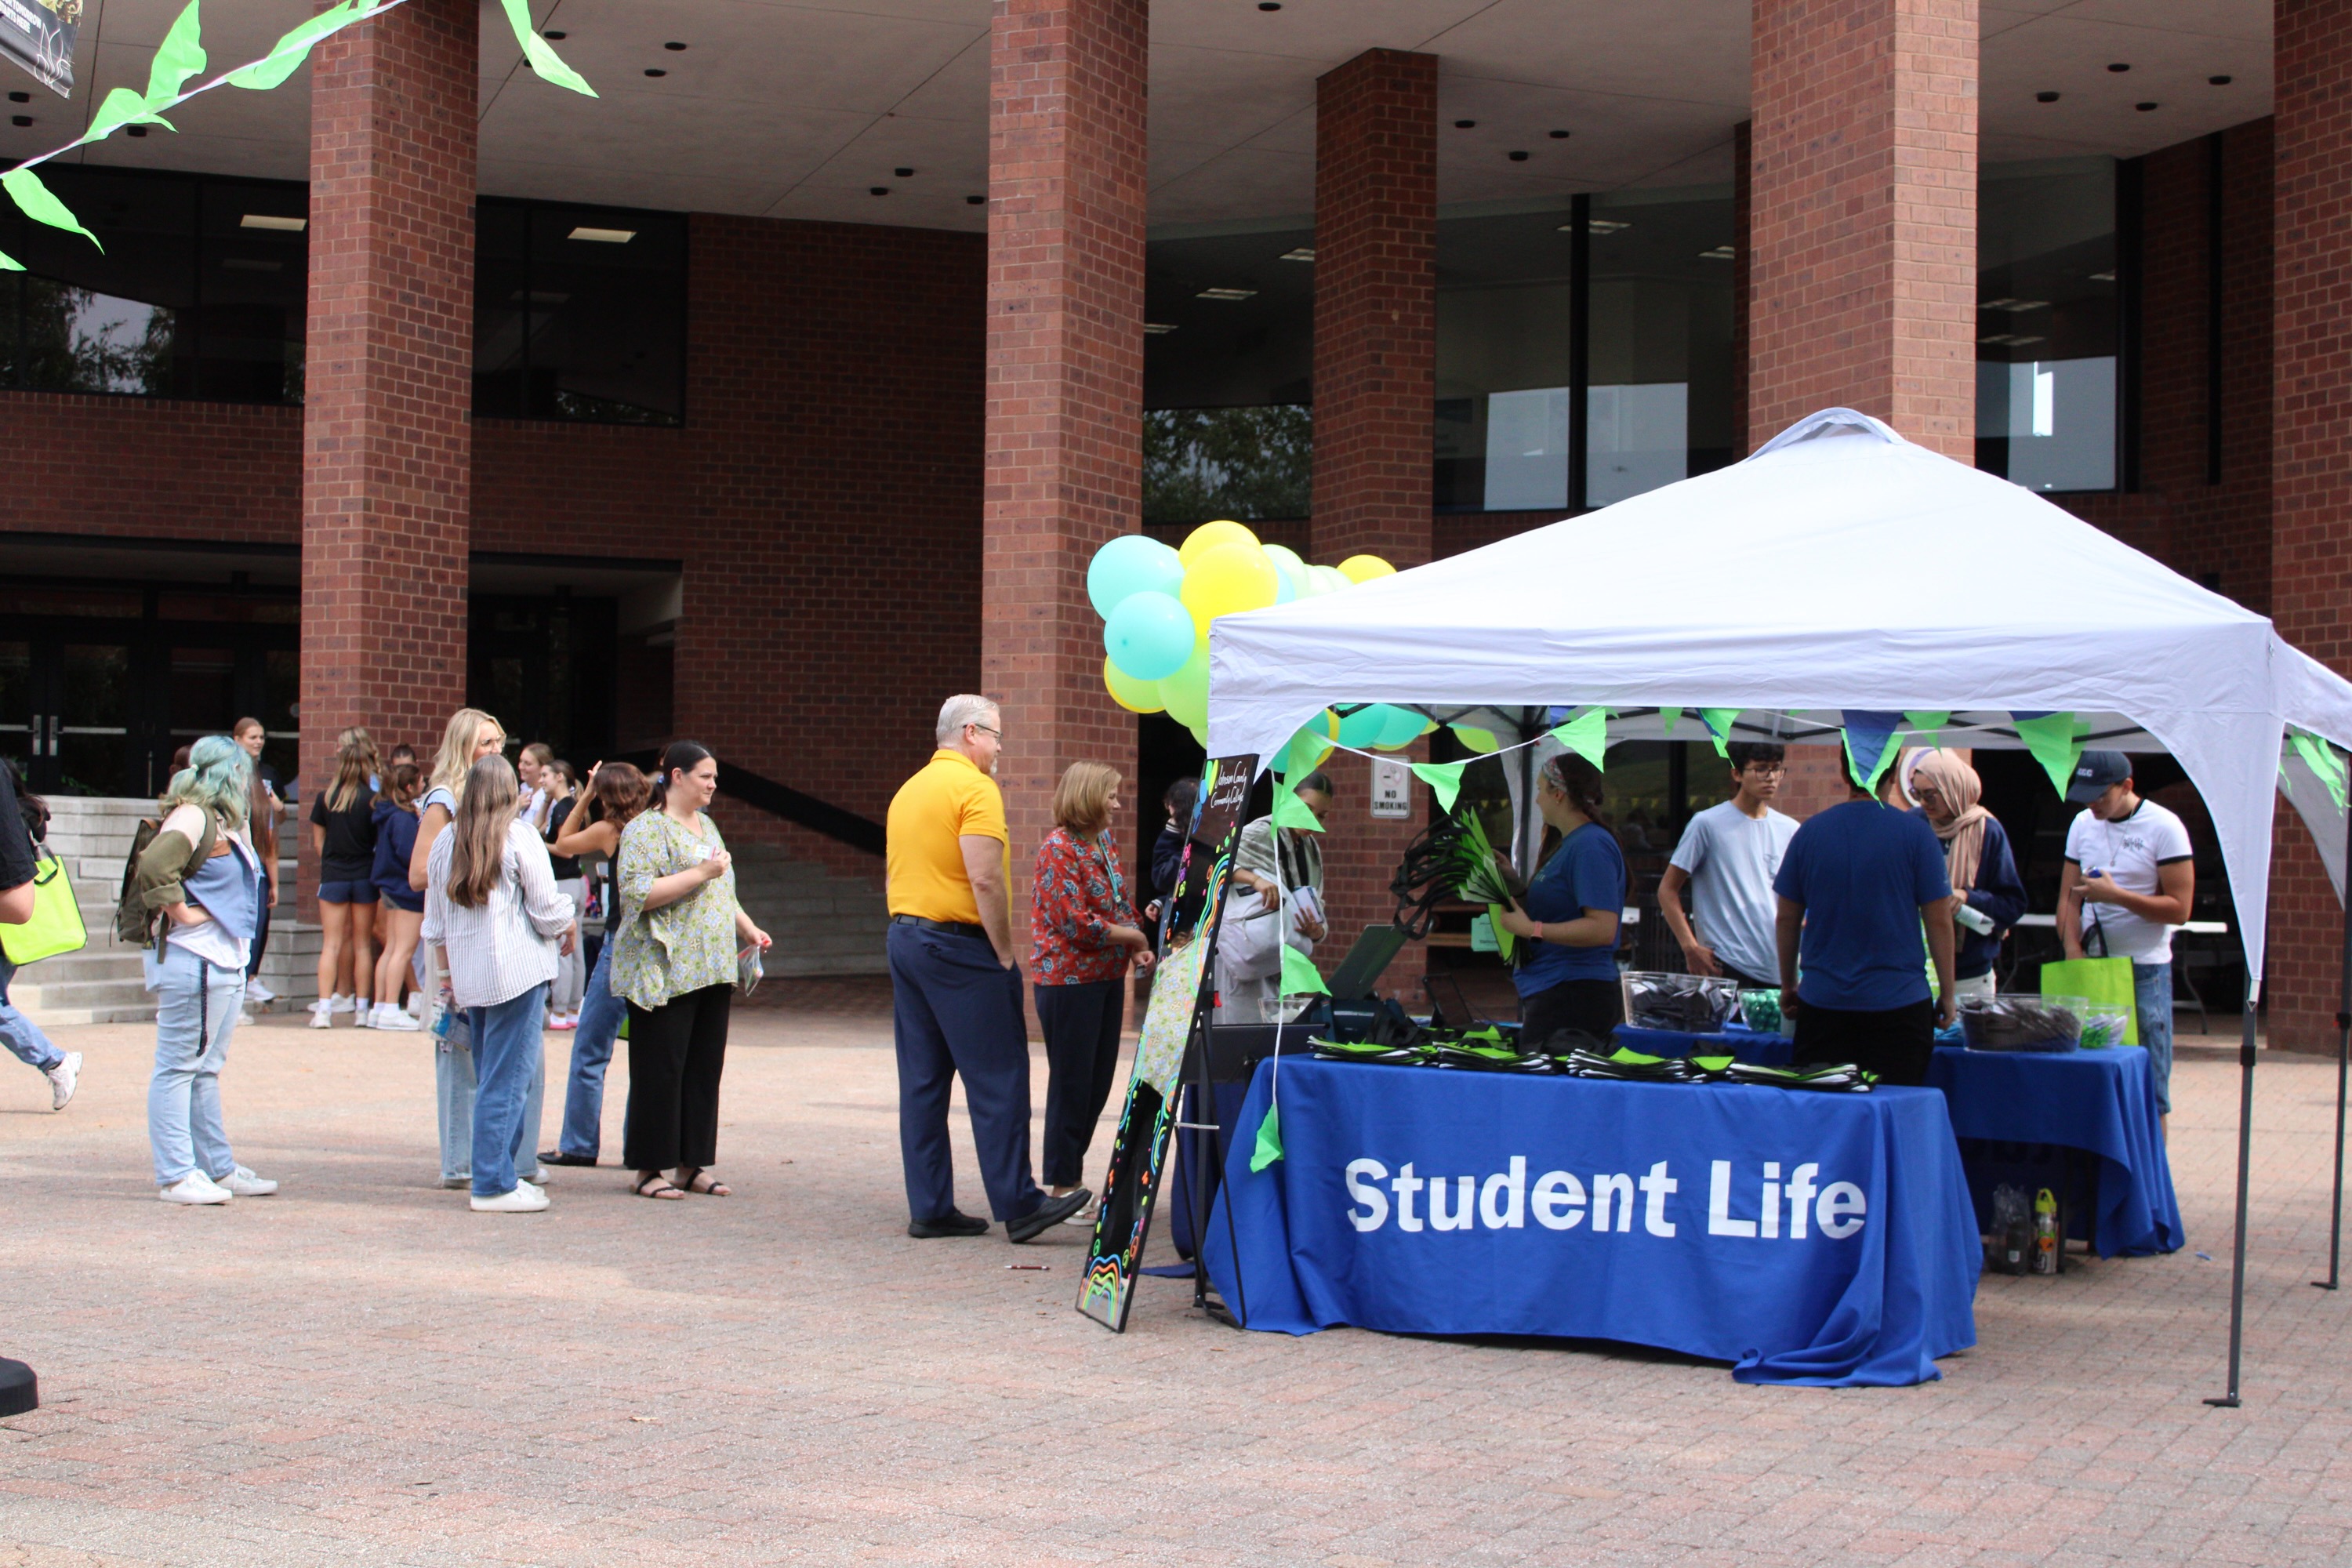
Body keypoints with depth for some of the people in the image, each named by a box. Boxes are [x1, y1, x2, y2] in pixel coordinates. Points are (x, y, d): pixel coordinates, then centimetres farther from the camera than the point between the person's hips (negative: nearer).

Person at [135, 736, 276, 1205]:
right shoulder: (191, 818, -13)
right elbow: (154, 867, -28)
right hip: (192, 960, -10)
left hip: (226, 963, 10)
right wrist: (181, 912, -19)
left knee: (206, 1070, 15)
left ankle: (217, 1169, 22)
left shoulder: (224, 823, 18)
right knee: (178, 1068, -4)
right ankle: (176, 1175, -2)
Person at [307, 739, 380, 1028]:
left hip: (333, 877, 1)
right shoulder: (372, 799, -8)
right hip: (365, 876, -1)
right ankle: (362, 1008, 8)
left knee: (331, 944, 1)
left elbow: (318, 842, 5)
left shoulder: (325, 798, -2)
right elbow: (380, 840, -3)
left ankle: (324, 1009, -7)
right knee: (362, 945, 7)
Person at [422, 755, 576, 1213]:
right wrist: (569, 929, 14)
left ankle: (499, 1172, 16)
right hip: (516, 970, -6)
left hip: (468, 977, 6)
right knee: (508, 1080, -4)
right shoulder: (518, 836, -7)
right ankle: (493, 1186, -3)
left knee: (492, 1078, 14)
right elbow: (548, 908, -7)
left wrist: (449, 976, 26)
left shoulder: (445, 843, 11)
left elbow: (435, 924, 16)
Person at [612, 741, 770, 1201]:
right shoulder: (647, 829, -8)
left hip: (712, 971, 8)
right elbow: (637, 892, -20)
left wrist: (748, 928, 16)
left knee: (705, 1069, 8)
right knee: (660, 1071, -3)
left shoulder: (706, 826, 19)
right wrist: (700, 873, -20)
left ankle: (693, 1165, 14)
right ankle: (649, 1168, 3)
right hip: (666, 971, -8)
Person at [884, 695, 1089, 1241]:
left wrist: (911, 932, 19)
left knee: (921, 1079, 8)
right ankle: (1019, 1205, -5)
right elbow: (985, 880, -19)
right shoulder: (974, 787, -11)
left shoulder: (909, 790, 16)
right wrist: (1005, 953, -13)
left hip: (904, 936, 9)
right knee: (999, 1076, -5)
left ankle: (928, 1207, 9)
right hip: (958, 944, -9)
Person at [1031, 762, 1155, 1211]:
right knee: (1071, 1081, -2)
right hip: (1069, 979, -8)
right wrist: (1132, 936, -9)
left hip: (1106, 976, 8)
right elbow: (1075, 922, -19)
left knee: (1099, 1081, 11)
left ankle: (1072, 1172, 21)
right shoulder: (1058, 849, -13)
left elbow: (1120, 904, 21)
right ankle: (1062, 1186, 6)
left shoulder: (1103, 842, 13)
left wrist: (1138, 949, 3)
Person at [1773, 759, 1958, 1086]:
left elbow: (1787, 920, 7)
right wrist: (1947, 993, 5)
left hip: (1822, 1001, 2)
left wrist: (1788, 986, 19)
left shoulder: (1810, 831, 2)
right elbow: (1938, 920, -5)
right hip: (1898, 1001, -2)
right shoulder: (1915, 832, -6)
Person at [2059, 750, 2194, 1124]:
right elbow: (2069, 898, 11)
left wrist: (2115, 895, -17)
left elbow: (2179, 909, -10)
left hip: (2144, 971, -4)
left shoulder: (2163, 827, -6)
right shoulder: (2083, 824, 10)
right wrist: (2074, 955, -3)